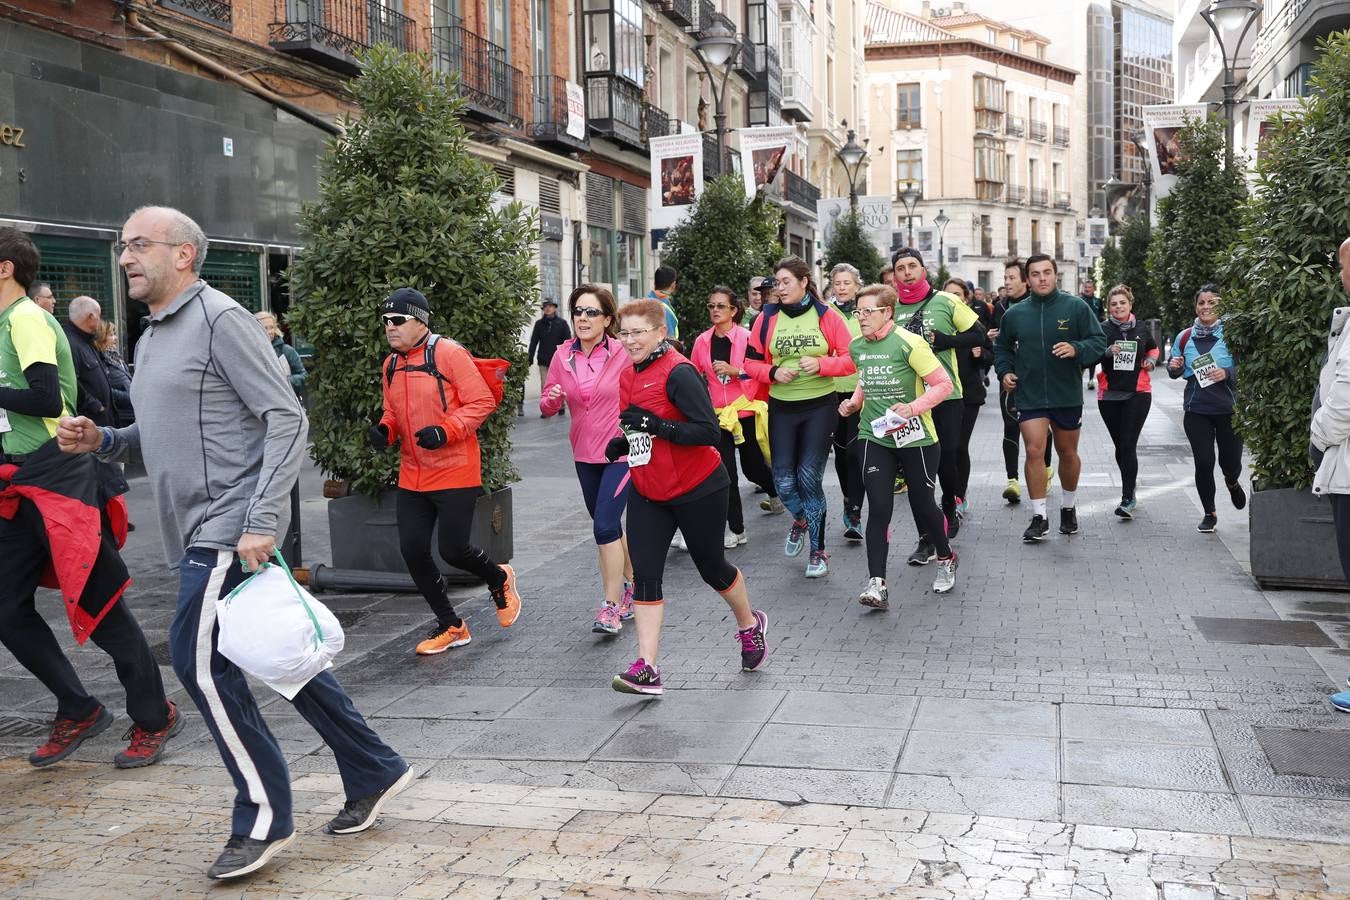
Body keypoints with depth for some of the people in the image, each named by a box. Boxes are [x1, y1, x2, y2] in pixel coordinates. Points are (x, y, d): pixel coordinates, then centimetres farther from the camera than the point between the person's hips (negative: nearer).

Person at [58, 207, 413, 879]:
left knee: (199, 660, -9)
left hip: (231, 527, -9)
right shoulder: (155, 335, 18)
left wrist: (261, 520, -23)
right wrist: (101, 441, 6)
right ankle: (373, 773, 23)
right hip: (203, 531, 9)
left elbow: (286, 419, -16)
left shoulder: (220, 319, -10)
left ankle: (263, 817, 4)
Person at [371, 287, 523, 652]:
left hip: (455, 473, -7)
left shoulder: (449, 354, -12)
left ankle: (499, 579, 29)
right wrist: (384, 430, 0)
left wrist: (446, 432, -23)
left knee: (453, 550, -5)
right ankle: (449, 625, 20)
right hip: (412, 477, 7)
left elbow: (482, 402, -13)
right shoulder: (391, 364, 10)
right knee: (412, 550, 2)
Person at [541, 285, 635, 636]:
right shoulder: (562, 356, 1)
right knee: (608, 526, 16)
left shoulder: (624, 354, -11)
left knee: (605, 526, -13)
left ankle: (612, 606, -4)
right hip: (584, 455, 5)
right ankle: (631, 583, 37)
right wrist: (550, 399, -16)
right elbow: (548, 407, 6)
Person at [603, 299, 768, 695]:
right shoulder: (628, 375, 6)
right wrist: (624, 443, 1)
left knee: (711, 568, 10)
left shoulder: (678, 373, -19)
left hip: (696, 490, -6)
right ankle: (647, 668, -3)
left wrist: (656, 426, -32)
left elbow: (708, 431, -24)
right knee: (644, 574, -4)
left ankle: (750, 624, 40)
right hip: (647, 493, 7)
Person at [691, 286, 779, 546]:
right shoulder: (702, 341, 2)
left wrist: (734, 371, -22)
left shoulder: (747, 337, -10)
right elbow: (694, 376, 13)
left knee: (753, 467, 11)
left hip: (748, 411, -2)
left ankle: (775, 491, 46)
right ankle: (735, 530, 7)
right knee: (725, 473, -3)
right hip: (719, 415, 3)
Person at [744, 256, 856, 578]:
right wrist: (773, 372, -13)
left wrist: (821, 364, -20)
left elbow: (849, 359, -4)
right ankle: (801, 519, 36)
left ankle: (818, 551, 9)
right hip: (781, 408, 3)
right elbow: (752, 362, 6)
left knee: (809, 477, -6)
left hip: (820, 406, -2)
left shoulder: (826, 315, -5)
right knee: (783, 480, 1)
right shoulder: (767, 317, 1)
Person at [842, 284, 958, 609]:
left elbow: (943, 383, -14)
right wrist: (854, 401, 4)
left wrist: (914, 407, -25)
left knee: (923, 503, 10)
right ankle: (877, 583, -8)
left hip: (915, 437, -4)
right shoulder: (856, 347, 3)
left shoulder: (908, 343, -15)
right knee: (878, 508, -7)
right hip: (874, 437, 4)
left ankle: (946, 559, 38)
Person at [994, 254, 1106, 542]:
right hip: (1029, 397, 0)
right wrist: (1005, 371, 1)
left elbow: (1099, 342, -5)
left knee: (1068, 453, 15)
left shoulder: (1076, 307, -5)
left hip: (1067, 396, 0)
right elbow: (1002, 347, 18)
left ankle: (1068, 507, 37)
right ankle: (1038, 517, -2)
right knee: (1034, 452, -11)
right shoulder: (1014, 314, 3)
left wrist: (1076, 349, -24)